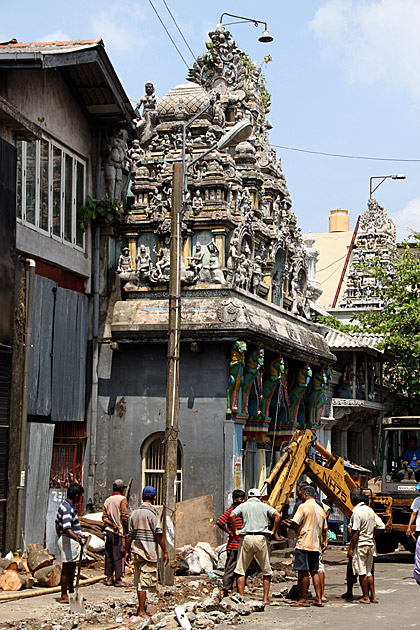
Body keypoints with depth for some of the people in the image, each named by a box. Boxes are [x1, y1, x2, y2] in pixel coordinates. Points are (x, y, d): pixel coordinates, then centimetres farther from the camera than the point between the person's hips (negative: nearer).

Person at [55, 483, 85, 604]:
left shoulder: (65, 505, 12)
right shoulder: (67, 509, -21)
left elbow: (57, 523, 22)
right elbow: (67, 528, -32)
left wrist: (60, 538, 30)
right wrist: (76, 537, -47)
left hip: (72, 541, 10)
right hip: (68, 540, -10)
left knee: (72, 567, 19)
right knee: (67, 567, -5)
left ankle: (71, 591, 30)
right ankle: (64, 596, -1)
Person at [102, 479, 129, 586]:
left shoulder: (107, 500, 14)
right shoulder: (122, 499, -7)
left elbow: (104, 517, 7)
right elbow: (124, 516, -13)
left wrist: (112, 524, -3)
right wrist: (127, 529, -5)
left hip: (109, 530, 7)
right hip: (119, 533, -7)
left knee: (109, 556, 9)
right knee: (118, 556, -4)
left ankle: (109, 578, 12)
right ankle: (118, 580, -3)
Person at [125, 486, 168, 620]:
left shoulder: (135, 513, 9)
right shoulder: (152, 513, -11)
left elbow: (130, 534, 11)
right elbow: (158, 534, -14)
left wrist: (127, 551, 19)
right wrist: (165, 552, -8)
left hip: (137, 550, 7)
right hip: (149, 552, -7)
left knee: (139, 581, 15)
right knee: (145, 582, -5)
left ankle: (141, 608, 27)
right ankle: (141, 612, -5)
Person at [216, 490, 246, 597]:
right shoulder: (230, 511, -11)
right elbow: (218, 522, -23)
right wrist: (229, 532, -18)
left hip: (241, 545, 8)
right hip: (233, 545, -8)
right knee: (230, 568, -5)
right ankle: (225, 592, -1)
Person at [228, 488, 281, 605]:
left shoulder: (243, 506, 11)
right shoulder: (264, 506, 13)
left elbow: (232, 516, -7)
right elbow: (277, 515, -4)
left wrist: (234, 531, 1)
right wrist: (273, 531, 2)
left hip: (246, 538, 0)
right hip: (261, 538, 0)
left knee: (241, 570, 7)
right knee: (266, 571, 11)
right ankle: (265, 598, 7)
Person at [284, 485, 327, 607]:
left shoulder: (303, 507, -9)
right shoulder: (320, 509, 13)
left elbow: (295, 524, -16)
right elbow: (324, 529, 18)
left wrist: (290, 525, 6)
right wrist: (324, 541, 31)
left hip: (304, 543, -7)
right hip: (316, 545, 7)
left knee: (303, 572, -3)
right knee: (314, 571, 11)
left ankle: (304, 599, -1)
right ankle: (318, 598, 7)